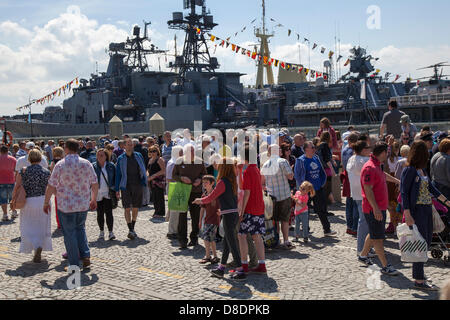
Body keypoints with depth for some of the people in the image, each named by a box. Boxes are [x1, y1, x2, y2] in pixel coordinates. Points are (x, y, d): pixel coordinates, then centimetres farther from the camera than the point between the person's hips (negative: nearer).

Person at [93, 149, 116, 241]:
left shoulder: (111, 166, 4)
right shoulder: (93, 167, 2)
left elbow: (115, 178, 9)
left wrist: (115, 189, 0)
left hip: (108, 193, -1)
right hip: (97, 194, 1)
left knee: (109, 212, -5)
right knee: (100, 213, 8)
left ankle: (111, 232, -1)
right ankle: (101, 232, 20)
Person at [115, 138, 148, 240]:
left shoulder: (138, 156, 6)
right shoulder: (121, 159, 1)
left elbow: (143, 170, 13)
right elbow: (118, 174, 3)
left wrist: (143, 181, 3)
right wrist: (117, 189, 0)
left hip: (138, 186, 2)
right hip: (126, 186, -2)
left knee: (135, 208, 8)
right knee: (127, 208, -7)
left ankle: (132, 229, 23)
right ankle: (130, 230, -5)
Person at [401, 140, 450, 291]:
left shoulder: (422, 170, 10)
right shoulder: (409, 170, -14)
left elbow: (431, 188, 21)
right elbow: (404, 193, -17)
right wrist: (407, 215, -22)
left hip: (427, 209, 8)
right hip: (416, 210, -8)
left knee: (427, 241, 15)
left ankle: (418, 271, 30)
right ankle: (419, 280, 1)